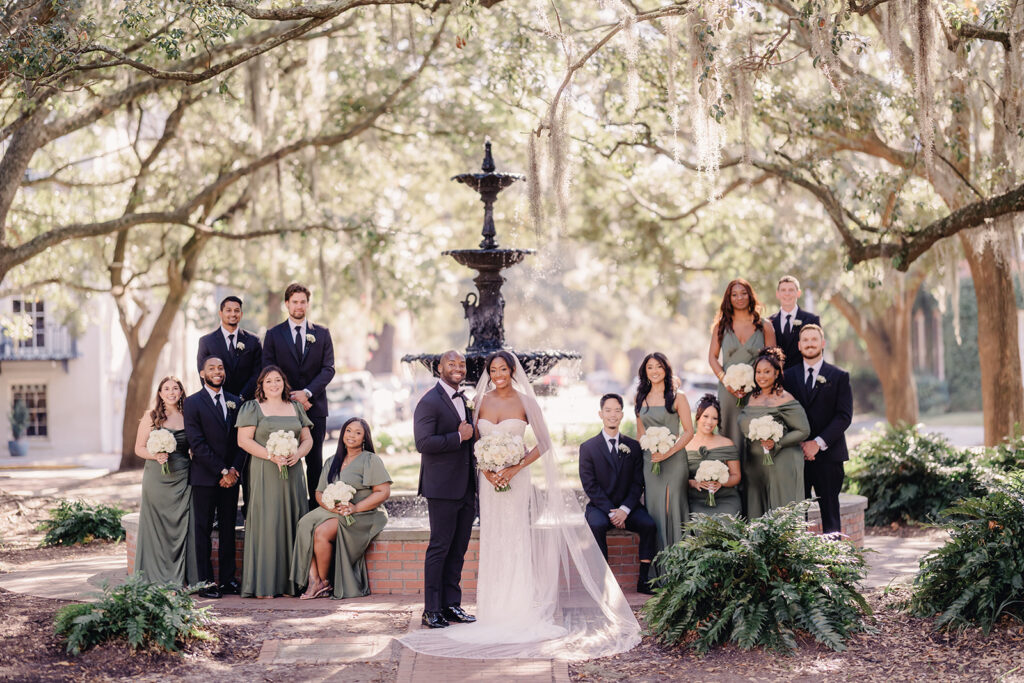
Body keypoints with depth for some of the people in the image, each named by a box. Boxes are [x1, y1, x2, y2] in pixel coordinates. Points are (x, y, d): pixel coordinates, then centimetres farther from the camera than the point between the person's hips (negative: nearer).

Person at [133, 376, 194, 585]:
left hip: (182, 479, 2)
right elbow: (139, 448, 2)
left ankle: (179, 579, 9)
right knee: (156, 528, 0)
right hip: (156, 479, -2)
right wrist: (155, 456, -16)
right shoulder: (151, 417, 2)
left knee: (181, 527, 1)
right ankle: (156, 579, 7)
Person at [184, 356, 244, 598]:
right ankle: (206, 582, 3)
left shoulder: (235, 402, 11)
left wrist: (234, 469, -6)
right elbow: (197, 443, -10)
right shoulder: (193, 403, -3)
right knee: (203, 529, 0)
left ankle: (228, 579, 13)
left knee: (228, 528, 7)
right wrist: (222, 471, -13)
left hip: (231, 476, 4)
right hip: (205, 477, -4)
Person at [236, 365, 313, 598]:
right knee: (266, 523, -7)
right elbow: (244, 440, -5)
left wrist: (297, 454, -6)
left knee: (292, 520, 1)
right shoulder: (252, 408, 3)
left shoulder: (295, 408, 15)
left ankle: (289, 583, 5)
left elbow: (307, 439, 15)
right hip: (264, 474, -4)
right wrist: (272, 456, -15)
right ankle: (262, 585, -4)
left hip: (292, 473, 4)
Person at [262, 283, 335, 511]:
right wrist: (290, 397, -10)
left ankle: (316, 506, 7)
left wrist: (307, 392, -14)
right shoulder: (273, 334, 6)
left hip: (314, 406, 1)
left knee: (315, 460, 4)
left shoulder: (322, 334, 8)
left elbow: (328, 368, 0)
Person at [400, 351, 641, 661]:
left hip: (515, 478, -3)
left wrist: (516, 468, -14)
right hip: (489, 478, 3)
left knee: (515, 541, -3)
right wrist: (485, 469, -7)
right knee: (491, 541, 4)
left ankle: (519, 611, 3)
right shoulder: (481, 400, 5)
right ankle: (494, 611, 10)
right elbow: (475, 441, 10)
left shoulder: (525, 402, -4)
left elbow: (544, 444, -3)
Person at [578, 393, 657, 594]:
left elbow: (637, 483, 3)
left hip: (628, 507, 2)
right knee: (596, 525, -34)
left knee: (649, 524, -26)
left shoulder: (634, 446, 8)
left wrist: (624, 510, -13)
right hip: (600, 507, -2)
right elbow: (590, 486, -5)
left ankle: (643, 580, -18)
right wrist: (611, 511, -16)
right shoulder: (588, 447, 2)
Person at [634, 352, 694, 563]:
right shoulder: (640, 399, 11)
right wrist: (647, 449, 6)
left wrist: (669, 452, -14)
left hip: (673, 460, -4)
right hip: (649, 460, 4)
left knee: (673, 507, -5)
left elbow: (689, 431, -4)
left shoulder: (677, 398, -2)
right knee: (653, 508, 3)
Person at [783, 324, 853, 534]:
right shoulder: (789, 376, 11)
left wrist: (819, 443, -13)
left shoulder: (839, 377, 5)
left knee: (830, 511, 2)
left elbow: (844, 415, -3)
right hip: (796, 454, 2)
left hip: (828, 455, -2)